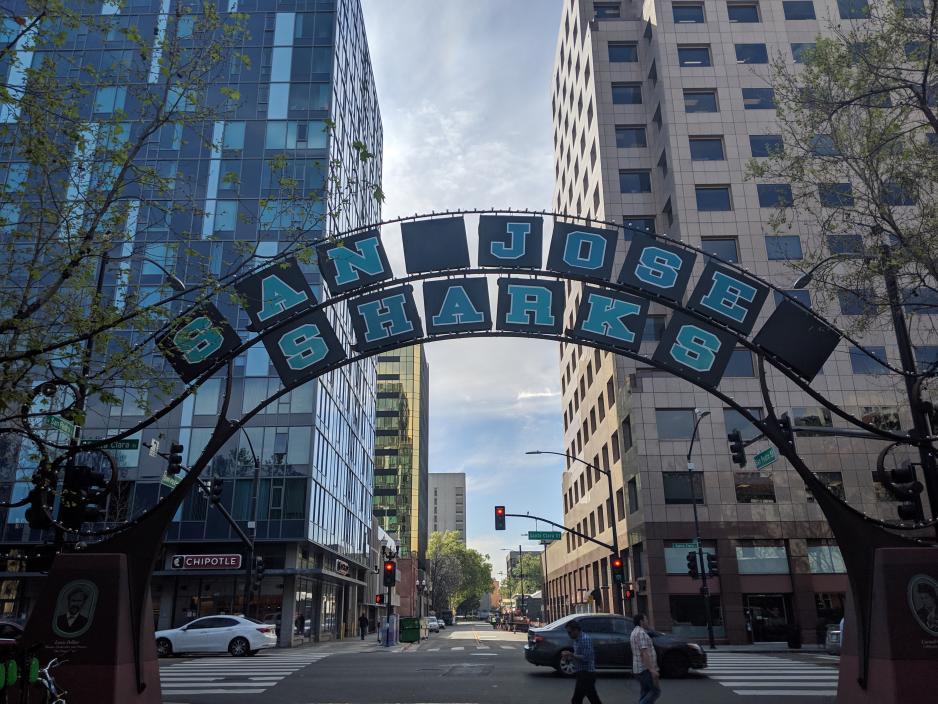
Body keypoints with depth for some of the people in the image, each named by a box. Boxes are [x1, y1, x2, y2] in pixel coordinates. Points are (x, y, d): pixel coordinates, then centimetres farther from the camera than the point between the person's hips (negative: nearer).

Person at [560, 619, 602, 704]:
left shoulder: (585, 639, -17)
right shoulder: (577, 640, 13)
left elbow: (585, 658, -22)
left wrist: (571, 655, -21)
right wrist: (569, 657, 4)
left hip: (586, 674, -10)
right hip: (582, 673, 10)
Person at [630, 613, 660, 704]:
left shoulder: (634, 632, 16)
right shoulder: (641, 633, -17)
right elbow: (644, 653, -24)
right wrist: (652, 669, -25)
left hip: (638, 669, 10)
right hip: (645, 669, -10)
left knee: (645, 691, 13)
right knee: (656, 691, -3)